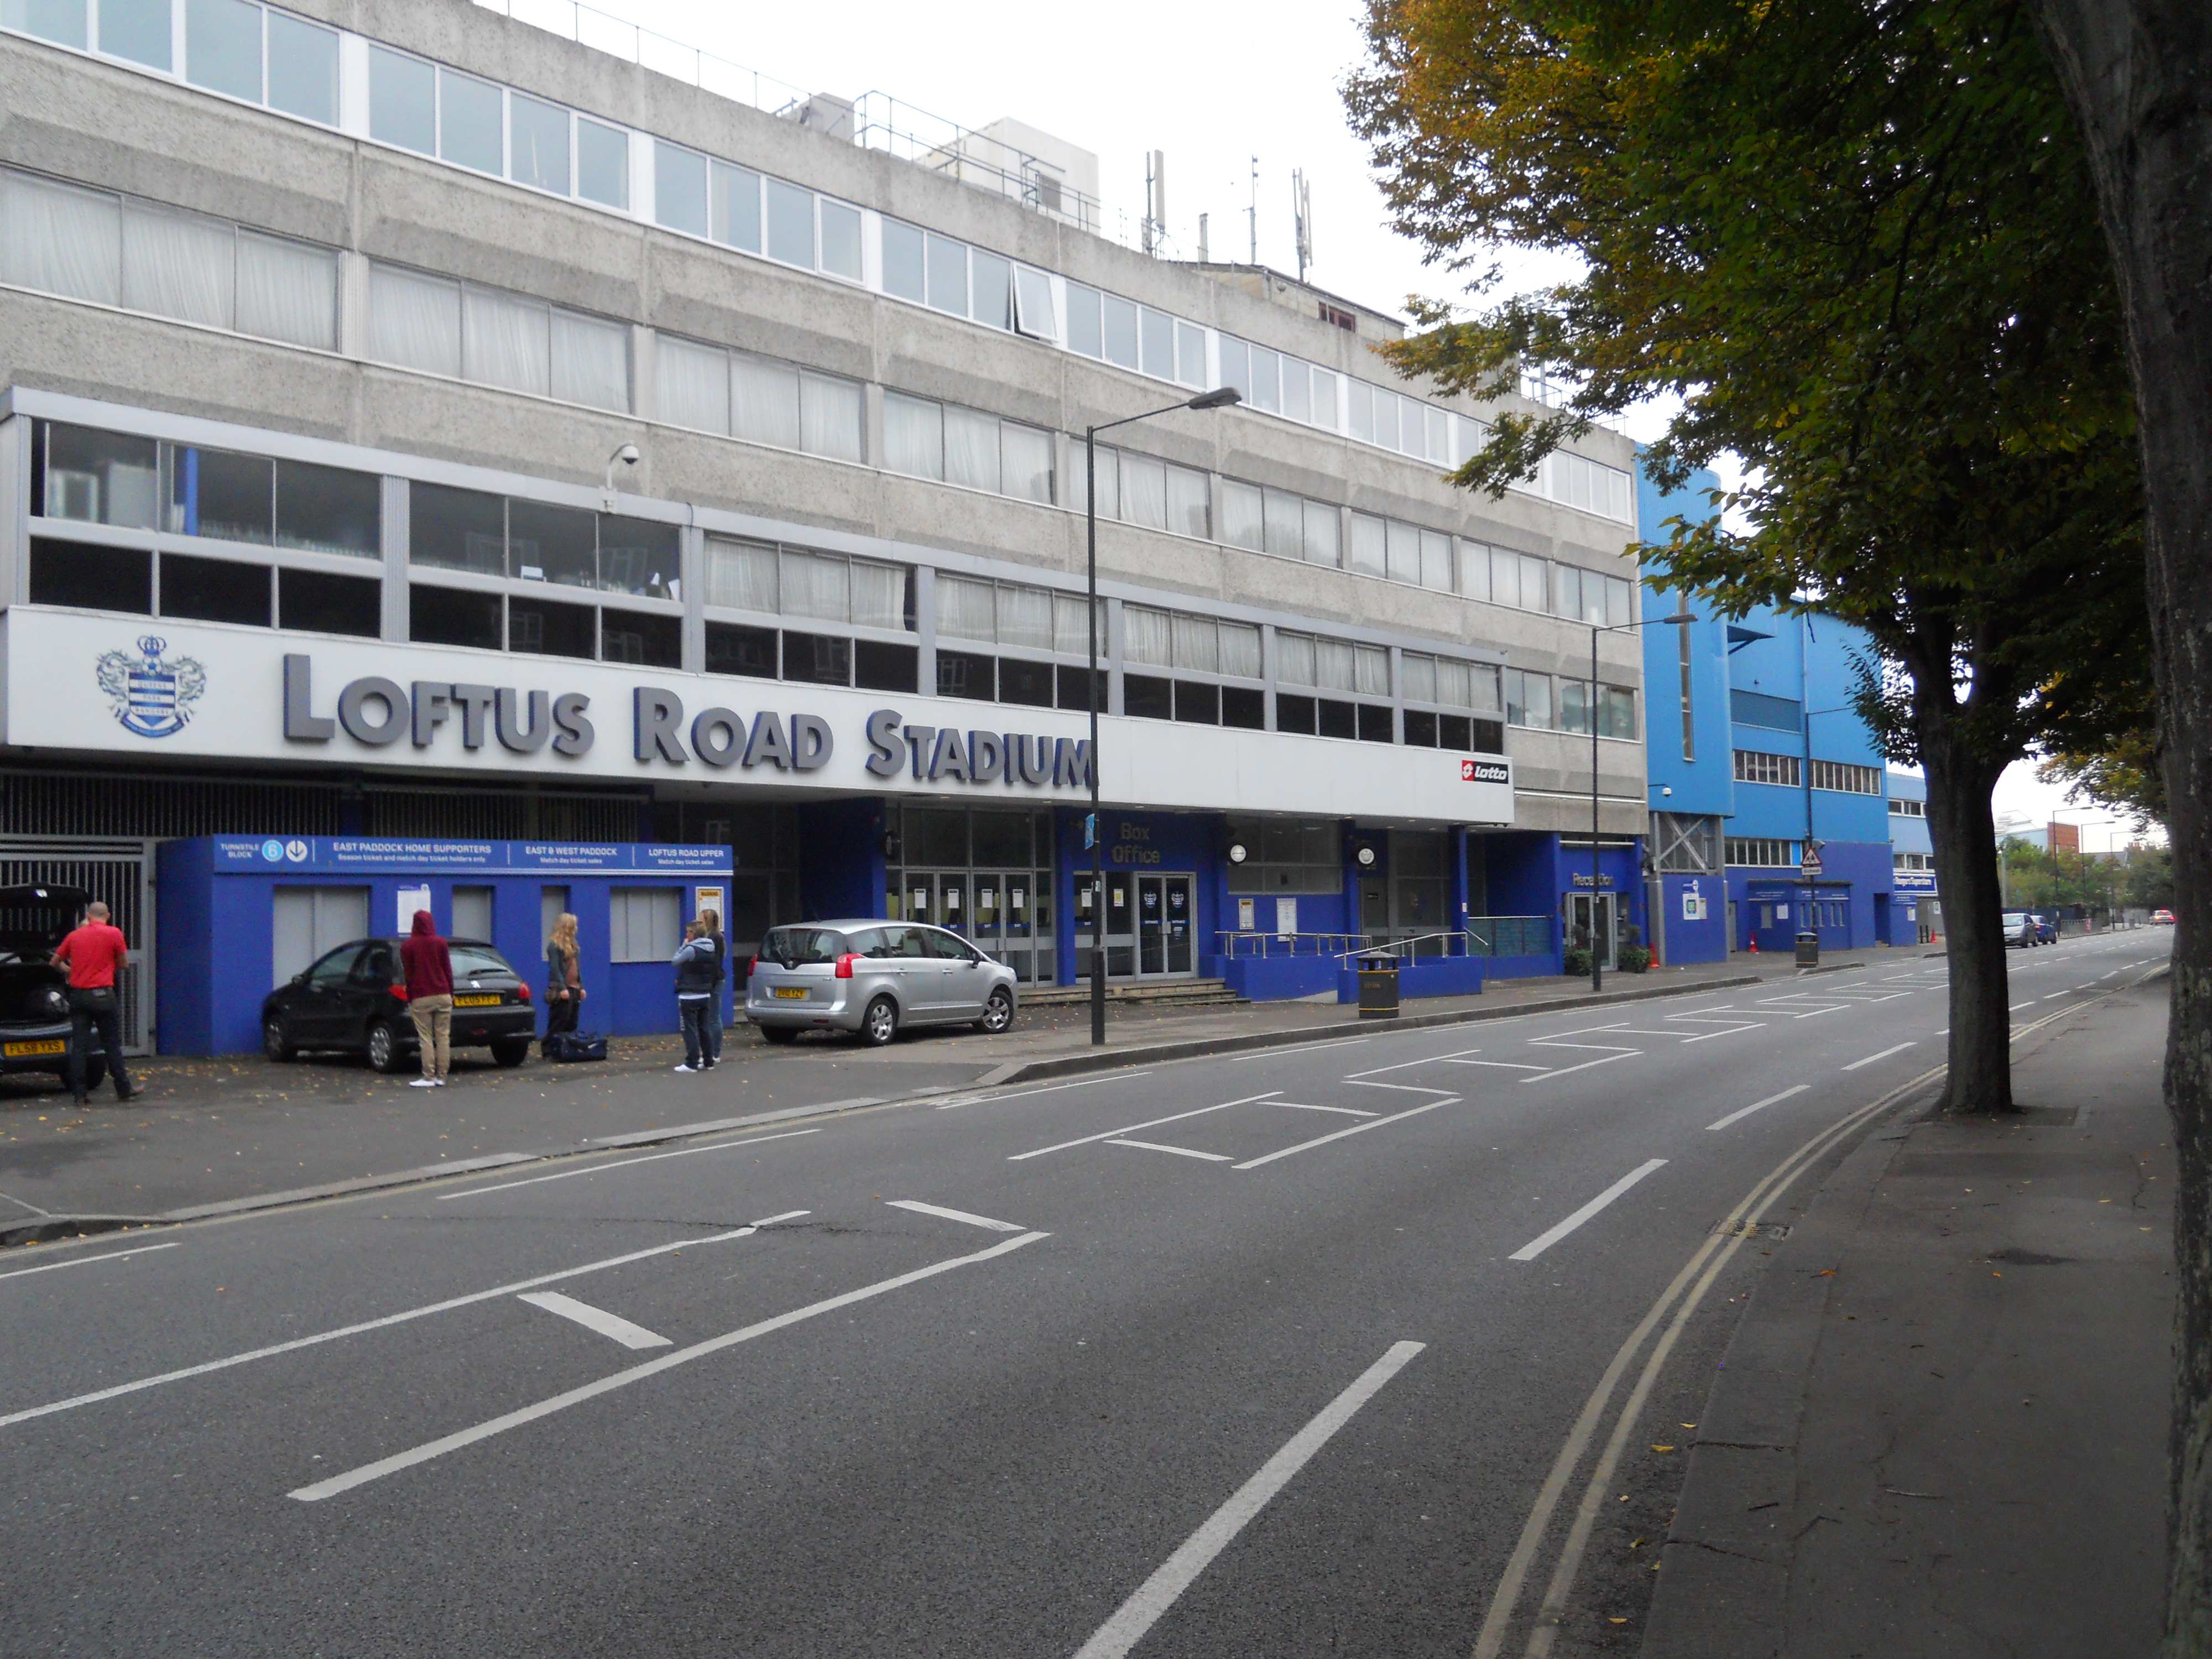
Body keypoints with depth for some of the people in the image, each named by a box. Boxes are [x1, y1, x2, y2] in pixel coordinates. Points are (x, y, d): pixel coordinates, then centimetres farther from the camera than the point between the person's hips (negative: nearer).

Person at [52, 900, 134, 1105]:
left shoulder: (75, 936, 7)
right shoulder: (114, 934, -4)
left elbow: (55, 962, 16)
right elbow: (122, 964, 4)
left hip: (78, 994, 3)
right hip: (103, 995, -3)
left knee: (78, 1045, 4)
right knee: (112, 1045, 4)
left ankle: (79, 1094, 2)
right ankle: (123, 1090, 10)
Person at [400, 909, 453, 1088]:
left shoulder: (407, 946, 0)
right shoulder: (440, 943, 3)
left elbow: (408, 974, 2)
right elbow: (448, 970, 5)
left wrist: (410, 998, 9)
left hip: (420, 999, -2)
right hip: (442, 995, 2)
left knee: (426, 1038, -1)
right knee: (443, 1037, 3)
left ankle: (429, 1077, -5)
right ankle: (441, 1077, 3)